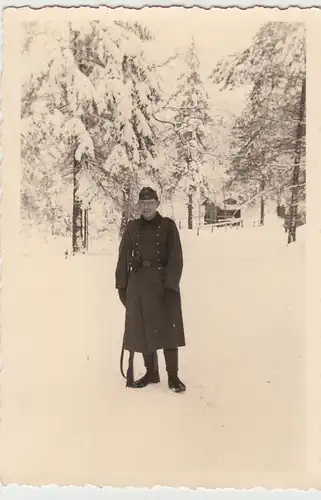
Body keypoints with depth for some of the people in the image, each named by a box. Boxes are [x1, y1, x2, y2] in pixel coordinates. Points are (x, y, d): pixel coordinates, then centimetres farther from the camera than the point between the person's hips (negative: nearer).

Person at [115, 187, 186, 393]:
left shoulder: (168, 226, -1)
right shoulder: (132, 227, 8)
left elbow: (176, 258, -7)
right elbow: (124, 258, 8)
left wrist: (170, 286, -15)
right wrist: (122, 285, 3)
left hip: (163, 283, -3)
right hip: (138, 283, 3)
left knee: (167, 328, -1)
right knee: (142, 329, 8)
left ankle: (173, 376, 11)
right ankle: (151, 373, 24)